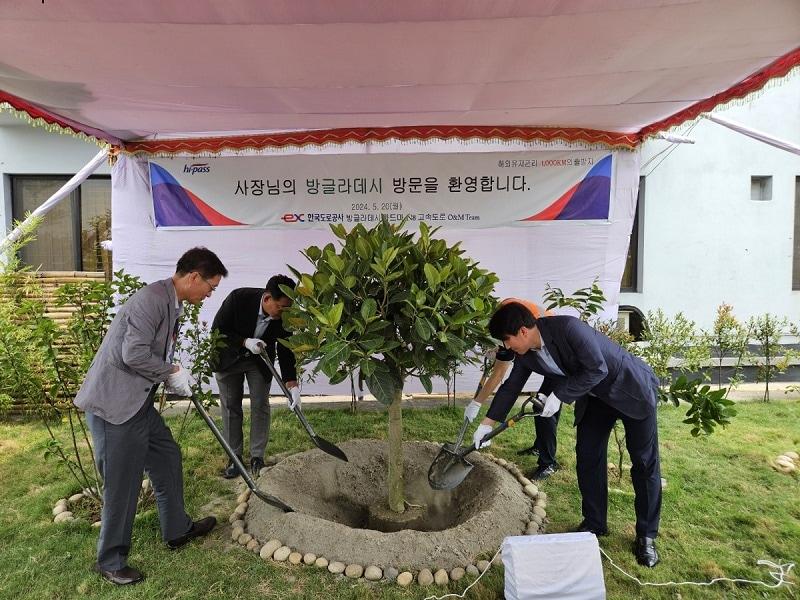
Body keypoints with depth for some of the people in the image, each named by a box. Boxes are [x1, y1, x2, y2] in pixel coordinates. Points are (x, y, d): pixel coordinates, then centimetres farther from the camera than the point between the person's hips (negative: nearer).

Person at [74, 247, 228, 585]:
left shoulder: (170, 303, 10)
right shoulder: (153, 298, -22)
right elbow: (133, 354, -28)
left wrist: (175, 376, 7)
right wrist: (172, 373, -13)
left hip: (138, 402, 10)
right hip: (113, 405, -10)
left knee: (167, 459, 18)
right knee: (122, 484, 2)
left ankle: (177, 530, 35)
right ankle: (110, 561, 23)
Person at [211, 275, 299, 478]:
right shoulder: (239, 298, -33)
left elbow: (285, 350, -18)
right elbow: (217, 331, -21)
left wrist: (292, 384, -26)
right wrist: (245, 342, -35)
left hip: (260, 360, 1)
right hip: (229, 358, -1)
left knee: (260, 406, -1)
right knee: (230, 407, 4)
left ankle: (257, 457, 12)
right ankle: (234, 457, 16)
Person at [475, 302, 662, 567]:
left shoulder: (568, 327, -33)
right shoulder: (526, 354, -10)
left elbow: (597, 369, -30)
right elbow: (511, 387, 1)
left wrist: (558, 395, -26)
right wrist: (487, 423, 4)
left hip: (631, 388, -6)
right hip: (594, 397, 7)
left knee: (645, 462, 1)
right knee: (587, 458, 5)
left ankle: (647, 535, 15)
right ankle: (594, 524, 22)